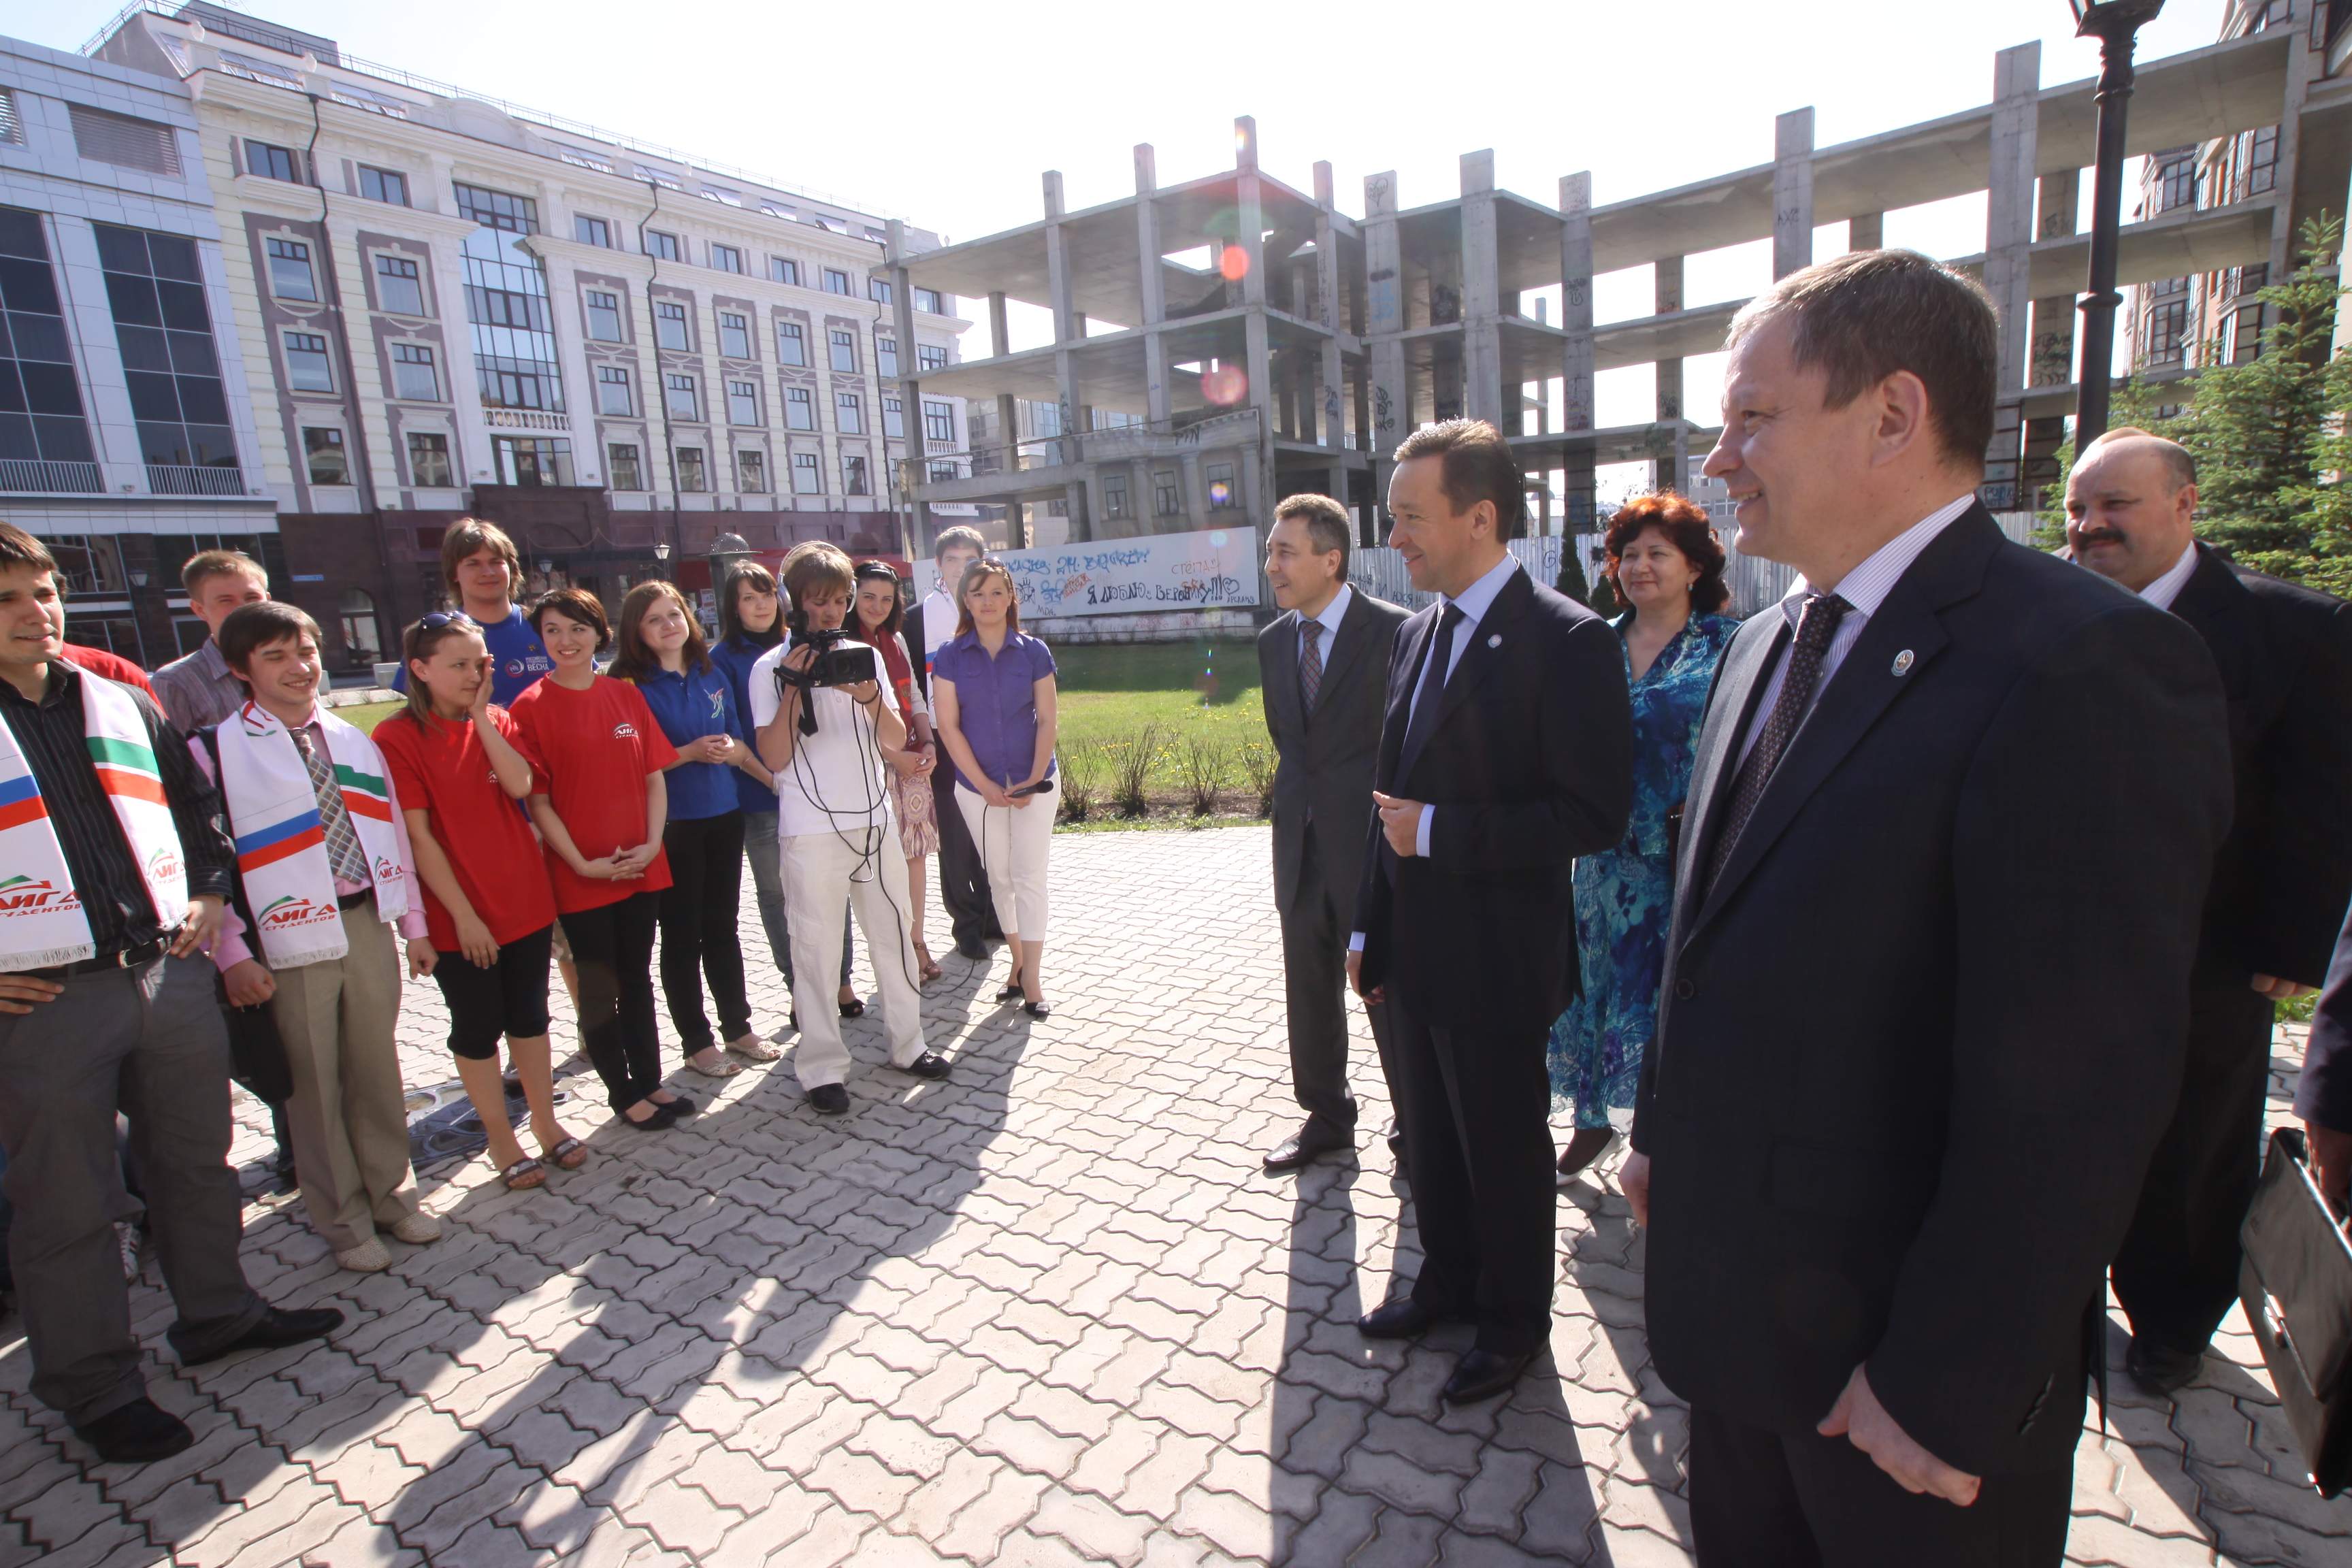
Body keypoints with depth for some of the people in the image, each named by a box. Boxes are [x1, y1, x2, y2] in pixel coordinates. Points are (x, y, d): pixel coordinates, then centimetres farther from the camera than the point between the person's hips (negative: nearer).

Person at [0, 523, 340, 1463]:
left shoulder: (122, 705, 10)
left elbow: (196, 804, 22)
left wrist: (209, 891, 10)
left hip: (169, 972, 5)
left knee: (197, 1163, 17)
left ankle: (218, 1314, 34)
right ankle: (94, 1387, 22)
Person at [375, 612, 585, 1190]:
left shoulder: (497, 722, 6)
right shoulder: (397, 737, -10)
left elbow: (521, 785, -13)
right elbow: (417, 836, -12)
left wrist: (482, 716, -14)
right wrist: (463, 914, -14)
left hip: (524, 898, 4)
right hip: (459, 914, -4)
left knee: (529, 1015, 14)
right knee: (477, 1027, 9)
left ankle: (546, 1123, 28)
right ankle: (502, 1140, 23)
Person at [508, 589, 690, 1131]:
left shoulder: (626, 694, 4)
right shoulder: (530, 707, -7)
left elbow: (654, 776, 5)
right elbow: (536, 799, -8)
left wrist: (652, 843, -6)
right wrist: (582, 863, -12)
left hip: (642, 867, 4)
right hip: (581, 876, -3)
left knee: (637, 976, 15)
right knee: (599, 986, 9)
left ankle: (649, 1080, 29)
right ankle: (623, 1092, 24)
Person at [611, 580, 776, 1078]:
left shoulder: (713, 676, 7)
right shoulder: (631, 686, -8)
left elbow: (737, 743, 15)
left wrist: (778, 782, 9)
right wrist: (690, 753, -18)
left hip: (723, 816, 5)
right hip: (671, 825, -5)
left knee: (722, 926, 15)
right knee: (682, 935, 6)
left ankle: (738, 1026, 27)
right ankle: (697, 1041, 18)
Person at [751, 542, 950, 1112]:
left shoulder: (864, 657, 8)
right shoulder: (771, 668, -3)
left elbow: (896, 742, 2)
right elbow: (774, 757, -10)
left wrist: (869, 696, -16)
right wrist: (794, 688, -18)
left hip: (874, 820, 4)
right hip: (810, 831, -4)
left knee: (893, 936, 12)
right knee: (815, 947, 1)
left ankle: (908, 1043, 26)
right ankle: (822, 1068, 13)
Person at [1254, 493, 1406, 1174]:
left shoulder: (1394, 631, -13)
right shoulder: (1273, 640, 7)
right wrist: (1305, 798, 11)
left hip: (1373, 843, -6)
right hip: (1302, 842, 6)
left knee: (1388, 990, 6)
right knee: (1309, 993, 17)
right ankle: (1326, 1117, 37)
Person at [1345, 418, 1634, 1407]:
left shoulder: (1567, 641, -17)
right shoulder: (1415, 635, 7)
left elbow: (1593, 816, -21)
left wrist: (1437, 832, -20)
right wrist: (1370, 928, 12)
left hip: (1497, 963, -7)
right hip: (1413, 953, 7)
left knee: (1504, 1147, 13)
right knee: (1430, 1134, 22)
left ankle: (1514, 1318, 37)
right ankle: (1446, 1279, 46)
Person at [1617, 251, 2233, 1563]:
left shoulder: (2088, 668, -22)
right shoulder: (1770, 646, 4)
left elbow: (2077, 1092, -23)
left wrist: (1947, 1391, -18)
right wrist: (1667, 1131, 12)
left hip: (1903, 1364, -7)